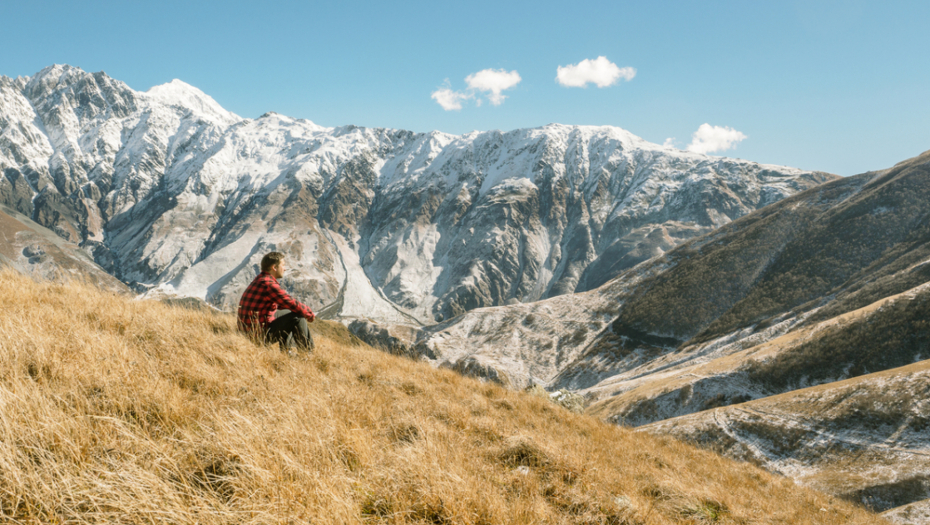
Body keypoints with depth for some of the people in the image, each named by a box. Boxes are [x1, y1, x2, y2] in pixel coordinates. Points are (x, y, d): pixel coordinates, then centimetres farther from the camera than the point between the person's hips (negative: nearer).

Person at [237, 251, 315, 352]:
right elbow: (294, 305, -20)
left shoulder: (260, 280, 13)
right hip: (260, 334, -10)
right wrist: (310, 313, 0)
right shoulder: (268, 284, -20)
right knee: (298, 317, -8)